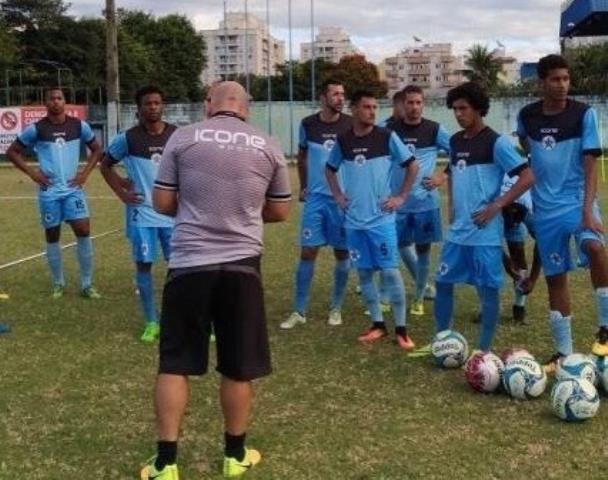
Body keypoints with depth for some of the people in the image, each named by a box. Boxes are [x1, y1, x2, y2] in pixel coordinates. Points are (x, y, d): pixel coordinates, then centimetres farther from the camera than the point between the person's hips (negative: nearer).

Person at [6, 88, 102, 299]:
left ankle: (87, 284, 3)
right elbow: (12, 151, 5)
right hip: (49, 191, -1)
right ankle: (59, 284, 21)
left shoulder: (79, 126, 1)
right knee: (52, 236, 7)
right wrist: (31, 172, -5)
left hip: (73, 189, 1)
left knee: (84, 231, -8)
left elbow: (96, 150, 14)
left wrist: (86, 172, 1)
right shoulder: (36, 129, -3)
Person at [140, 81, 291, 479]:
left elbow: (162, 203, 3)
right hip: (241, 266, 1)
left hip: (189, 264, -1)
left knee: (174, 365, 9)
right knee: (238, 369, 12)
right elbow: (281, 211, 13)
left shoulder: (183, 138, 0)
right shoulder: (268, 147, 5)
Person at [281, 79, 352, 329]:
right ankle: (299, 311, 7)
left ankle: (336, 308, 20)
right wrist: (303, 187, 11)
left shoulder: (351, 126, -6)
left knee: (342, 253, 6)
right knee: (308, 251, -1)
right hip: (316, 197, 1)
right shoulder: (308, 125, -2)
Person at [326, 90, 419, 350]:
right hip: (354, 220, 4)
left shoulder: (387, 137, -5)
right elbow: (330, 169, 21)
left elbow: (412, 165, 1)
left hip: (381, 219, -3)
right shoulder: (342, 141, 4)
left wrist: (401, 197, -3)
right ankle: (378, 325, 21)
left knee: (390, 271, -5)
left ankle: (401, 329, 4)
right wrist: (337, 195, 9)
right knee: (364, 273, 8)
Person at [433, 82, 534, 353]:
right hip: (457, 231, 7)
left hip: (485, 232, -7)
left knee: (488, 290, 1)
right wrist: (451, 204, 14)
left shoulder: (495, 142, -11)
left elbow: (528, 178, -15)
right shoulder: (455, 141, 10)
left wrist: (497, 206, -17)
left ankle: (484, 351, 13)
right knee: (443, 283, 12)